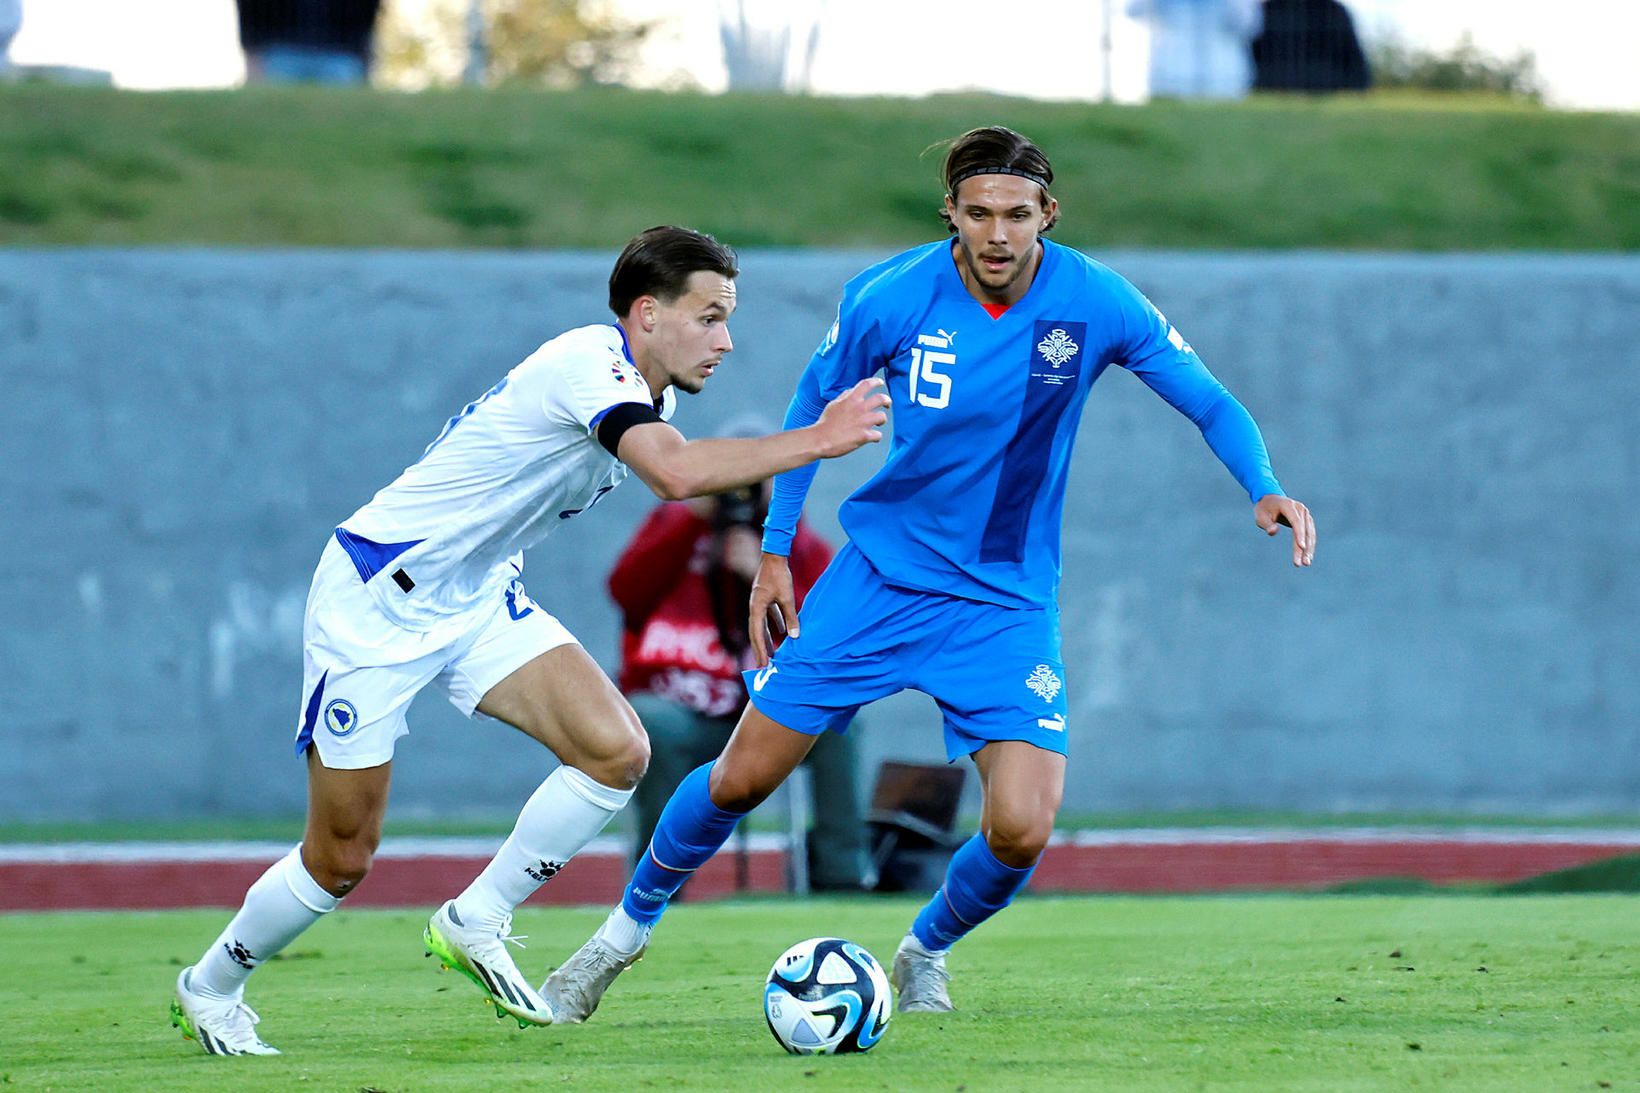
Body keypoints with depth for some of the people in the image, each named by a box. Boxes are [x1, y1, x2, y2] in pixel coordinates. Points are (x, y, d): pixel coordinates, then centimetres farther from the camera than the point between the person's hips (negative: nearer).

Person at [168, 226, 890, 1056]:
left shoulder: (647, 389, 4)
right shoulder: (588, 365, -25)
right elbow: (677, 473, -42)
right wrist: (815, 442, -38)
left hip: (476, 599, 8)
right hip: (372, 602, -8)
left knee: (617, 752, -13)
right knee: (343, 859, -1)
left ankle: (473, 924, 3)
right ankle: (210, 987, 25)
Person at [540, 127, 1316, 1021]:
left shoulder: (1093, 304, -14)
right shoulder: (889, 299, -13)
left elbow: (1212, 405, -5)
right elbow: (814, 405, 4)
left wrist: (1263, 487, -25)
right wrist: (775, 551, 4)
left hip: (1008, 602, 0)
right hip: (881, 574, 0)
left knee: (1021, 830, -15)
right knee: (741, 778, 1)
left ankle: (927, 951, 18)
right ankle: (630, 924, 29)